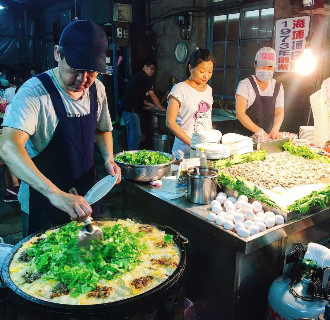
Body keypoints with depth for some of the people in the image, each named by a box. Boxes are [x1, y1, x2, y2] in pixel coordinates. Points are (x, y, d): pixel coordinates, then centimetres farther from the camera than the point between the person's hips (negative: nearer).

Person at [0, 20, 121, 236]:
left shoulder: (97, 89, -5)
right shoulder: (35, 92, -24)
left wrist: (108, 158, -7)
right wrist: (55, 193, -50)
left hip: (84, 200, 6)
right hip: (43, 204, -5)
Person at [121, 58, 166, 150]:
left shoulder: (136, 76, 23)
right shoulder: (145, 77, -7)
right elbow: (153, 96, -3)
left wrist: (152, 105, 20)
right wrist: (160, 107, 11)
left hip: (126, 109, 10)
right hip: (131, 111, -10)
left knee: (131, 134, 15)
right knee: (136, 135, -9)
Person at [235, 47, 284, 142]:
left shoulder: (278, 86, 10)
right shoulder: (245, 84, -5)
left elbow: (279, 112, 7)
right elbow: (239, 113, -14)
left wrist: (275, 129, -15)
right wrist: (259, 132, -23)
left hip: (268, 137, 4)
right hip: (246, 137, -4)